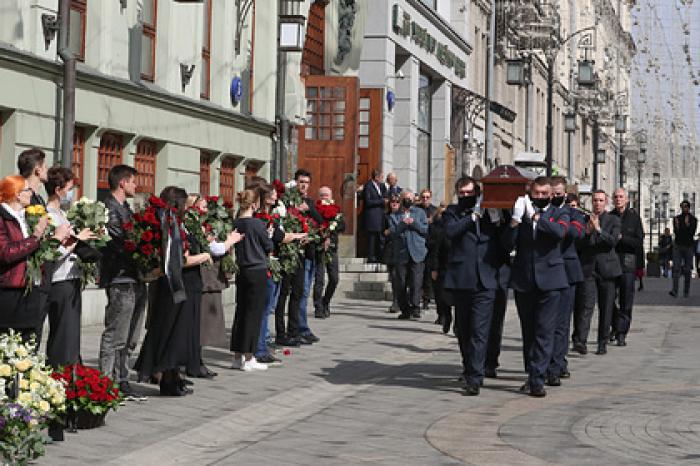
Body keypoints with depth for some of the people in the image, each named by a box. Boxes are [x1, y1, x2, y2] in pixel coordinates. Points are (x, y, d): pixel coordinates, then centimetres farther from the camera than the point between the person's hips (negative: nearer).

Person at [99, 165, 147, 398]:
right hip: (120, 280, -10)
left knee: (130, 338, 13)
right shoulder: (109, 208, -11)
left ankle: (121, 380, 19)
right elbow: (120, 244, -18)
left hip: (135, 280, 10)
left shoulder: (125, 208, 20)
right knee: (115, 337, -7)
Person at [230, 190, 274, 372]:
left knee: (241, 312, 12)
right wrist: (268, 235, 14)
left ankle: (237, 356, 17)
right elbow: (269, 247, -4)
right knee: (254, 314, -1)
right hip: (257, 271, -6)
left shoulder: (236, 224, 2)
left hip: (241, 272, 6)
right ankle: (248, 359, 0)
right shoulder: (258, 224, -14)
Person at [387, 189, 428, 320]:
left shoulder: (420, 212, 15)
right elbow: (392, 232, 0)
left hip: (417, 253, -1)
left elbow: (426, 230, 5)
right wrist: (403, 224, -11)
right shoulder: (394, 216, 14)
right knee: (401, 284, 1)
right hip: (400, 254, 1)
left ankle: (415, 308, -14)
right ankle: (405, 310, 8)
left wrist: (414, 223, -7)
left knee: (416, 281, -12)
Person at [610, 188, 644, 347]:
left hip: (628, 263, -2)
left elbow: (639, 242, -2)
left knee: (626, 302, -3)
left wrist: (621, 238, -12)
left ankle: (621, 333, 1)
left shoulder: (634, 217, 3)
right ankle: (615, 326, 26)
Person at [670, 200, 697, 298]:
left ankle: (686, 291, 11)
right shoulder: (677, 218, 8)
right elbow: (675, 232, -2)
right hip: (678, 246, 0)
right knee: (676, 268, -11)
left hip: (688, 246, 0)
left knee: (687, 270, 3)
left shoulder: (693, 219, 3)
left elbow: (692, 233, -8)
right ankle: (675, 291, -18)